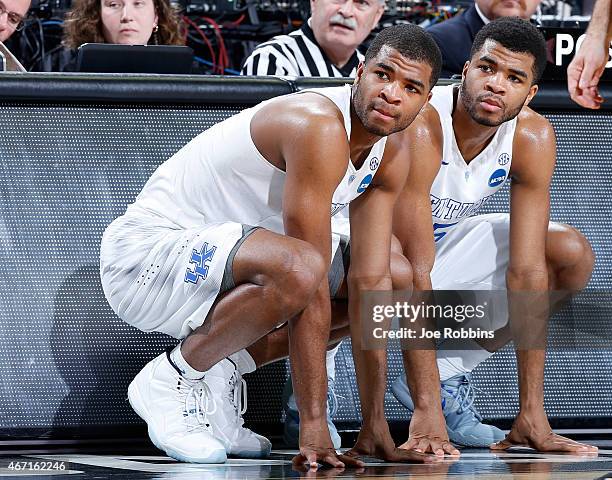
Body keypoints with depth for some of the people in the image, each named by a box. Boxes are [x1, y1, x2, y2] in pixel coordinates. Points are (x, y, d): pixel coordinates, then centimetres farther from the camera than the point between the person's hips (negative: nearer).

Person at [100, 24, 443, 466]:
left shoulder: (391, 157, 1)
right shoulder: (319, 126, -26)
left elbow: (369, 282, -1)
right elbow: (309, 274, -29)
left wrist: (375, 426, -7)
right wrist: (313, 426, -29)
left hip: (217, 260, 9)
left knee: (397, 274, 9)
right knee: (297, 271, -37)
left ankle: (223, 370, 7)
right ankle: (174, 377, -12)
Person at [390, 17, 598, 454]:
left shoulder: (533, 137, -17)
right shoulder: (420, 126, -34)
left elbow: (526, 271, -20)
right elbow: (414, 272, -37)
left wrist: (532, 412, -25)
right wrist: (426, 410, -41)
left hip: (445, 241, 6)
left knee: (573, 256, -11)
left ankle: (449, 370, 1)